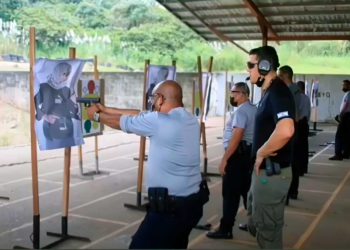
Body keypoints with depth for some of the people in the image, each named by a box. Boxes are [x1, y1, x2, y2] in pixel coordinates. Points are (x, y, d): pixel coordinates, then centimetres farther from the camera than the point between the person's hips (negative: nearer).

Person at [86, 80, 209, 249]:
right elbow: (138, 115, 13)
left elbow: (121, 122, -1)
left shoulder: (158, 121, -18)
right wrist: (105, 109, 20)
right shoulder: (190, 120, 6)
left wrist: (97, 115, 19)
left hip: (170, 207, -8)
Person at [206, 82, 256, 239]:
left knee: (230, 193, -5)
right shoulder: (254, 110, 14)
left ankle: (226, 229, 0)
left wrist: (224, 159, -23)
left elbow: (236, 137, -25)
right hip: (249, 152, 10)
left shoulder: (241, 111, -16)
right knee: (247, 189, 18)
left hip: (238, 154, -10)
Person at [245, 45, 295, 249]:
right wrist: (261, 154, 12)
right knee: (256, 224, 24)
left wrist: (261, 153, -24)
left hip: (271, 172, -10)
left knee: (267, 230, 5)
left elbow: (285, 131, -39)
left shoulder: (278, 92, -21)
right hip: (264, 170, 10)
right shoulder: (270, 92, 11)